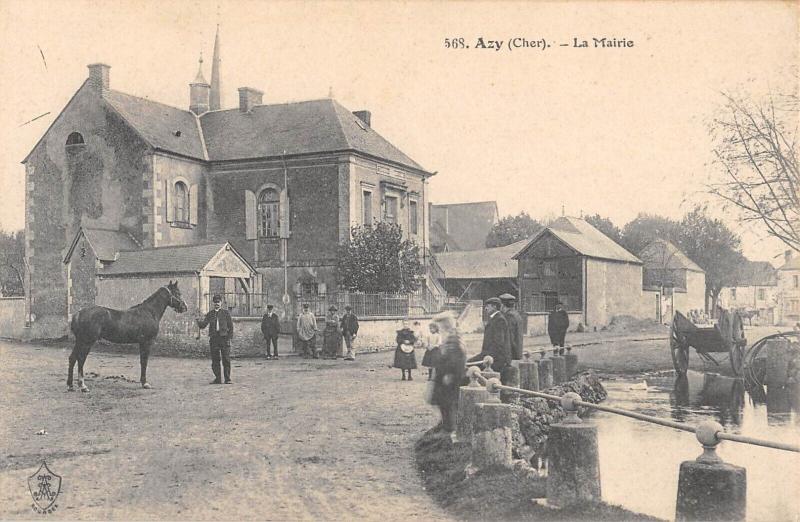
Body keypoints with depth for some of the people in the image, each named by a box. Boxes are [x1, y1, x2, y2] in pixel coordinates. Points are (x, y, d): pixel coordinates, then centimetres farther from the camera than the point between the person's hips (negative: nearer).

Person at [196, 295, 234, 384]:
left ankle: (227, 379, 2)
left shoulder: (225, 312, 5)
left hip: (224, 337, -3)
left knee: (226, 359, -4)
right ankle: (217, 378, 12)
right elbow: (203, 325, 6)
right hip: (214, 338, 3)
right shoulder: (210, 313, 12)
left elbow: (230, 325, 5)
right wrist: (199, 321, -16)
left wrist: (230, 337, -3)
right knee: (215, 360, 4)